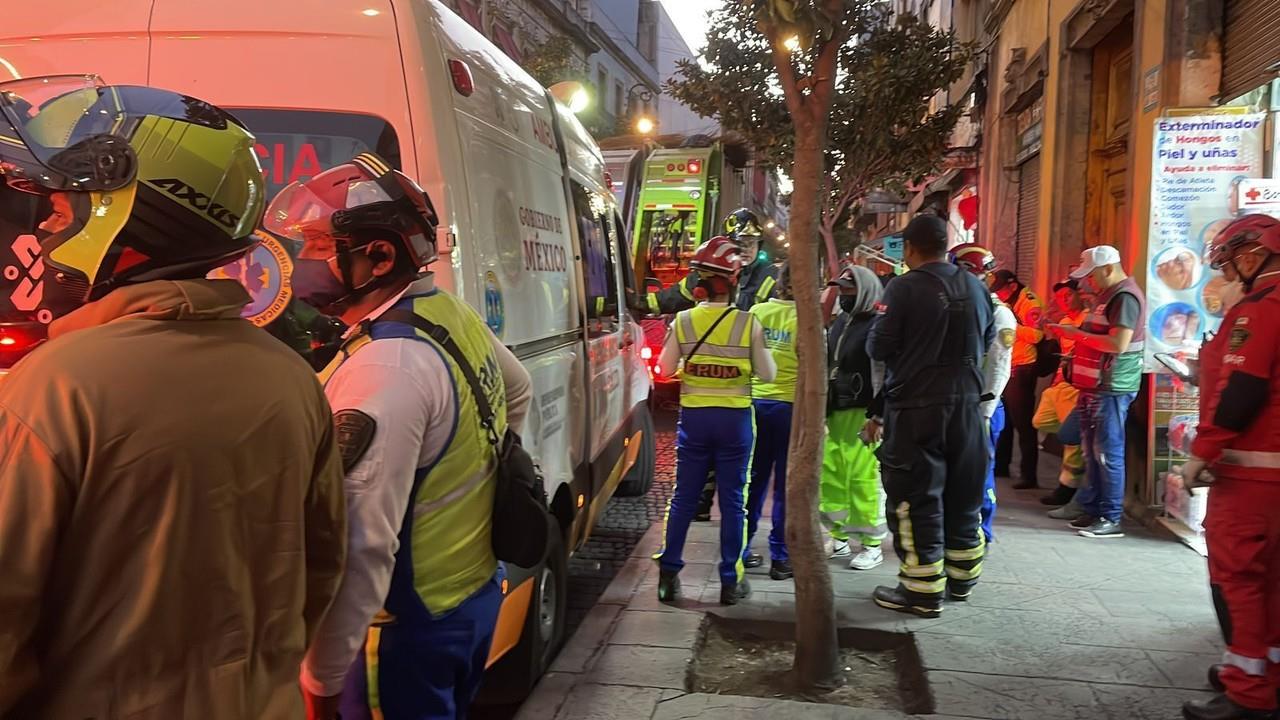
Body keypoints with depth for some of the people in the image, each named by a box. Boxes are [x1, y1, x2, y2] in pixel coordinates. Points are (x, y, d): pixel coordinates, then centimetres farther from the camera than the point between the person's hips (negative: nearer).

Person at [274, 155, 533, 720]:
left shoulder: (384, 367, -28)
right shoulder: (459, 319, 0)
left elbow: (362, 549, -30)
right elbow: (517, 392, 22)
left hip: (408, 624, -9)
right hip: (475, 592, 9)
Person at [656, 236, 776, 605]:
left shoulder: (683, 321, -6)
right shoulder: (748, 323, -11)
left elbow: (666, 367, 4)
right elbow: (767, 374, -6)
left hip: (693, 417, 2)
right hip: (735, 419, -1)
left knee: (683, 497, 11)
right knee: (732, 500, 7)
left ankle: (669, 574, 15)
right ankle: (731, 581, 14)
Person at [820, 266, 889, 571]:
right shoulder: (838, 323, 17)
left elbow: (887, 376, -15)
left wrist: (878, 417, -19)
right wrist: (823, 408, 20)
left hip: (862, 414, -8)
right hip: (834, 413, 8)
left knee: (863, 479, -7)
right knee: (831, 475, 8)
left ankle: (872, 545, 3)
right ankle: (840, 536, 20)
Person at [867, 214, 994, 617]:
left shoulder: (905, 288, -13)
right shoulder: (976, 288, 4)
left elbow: (878, 348, -12)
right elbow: (988, 343, 16)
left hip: (916, 406, -6)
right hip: (967, 403, 6)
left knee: (917, 498, 1)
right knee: (964, 496, 17)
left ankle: (923, 591, 4)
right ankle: (962, 579, 31)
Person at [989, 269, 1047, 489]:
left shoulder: (1030, 303, -12)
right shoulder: (1006, 303, 15)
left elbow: (1035, 335, -24)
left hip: (1022, 369, -9)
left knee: (1023, 423, -7)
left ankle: (1029, 475, -3)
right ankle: (1001, 465, 29)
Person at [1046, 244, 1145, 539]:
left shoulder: (1125, 297, -13)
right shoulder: (1108, 296, 19)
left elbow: (1118, 344, -23)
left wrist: (1077, 333, -17)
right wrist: (1070, 332, 10)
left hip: (1112, 388, -10)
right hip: (1095, 385, 10)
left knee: (1107, 452, -6)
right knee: (1092, 451, 13)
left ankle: (1111, 519, -1)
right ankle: (1092, 509, 20)